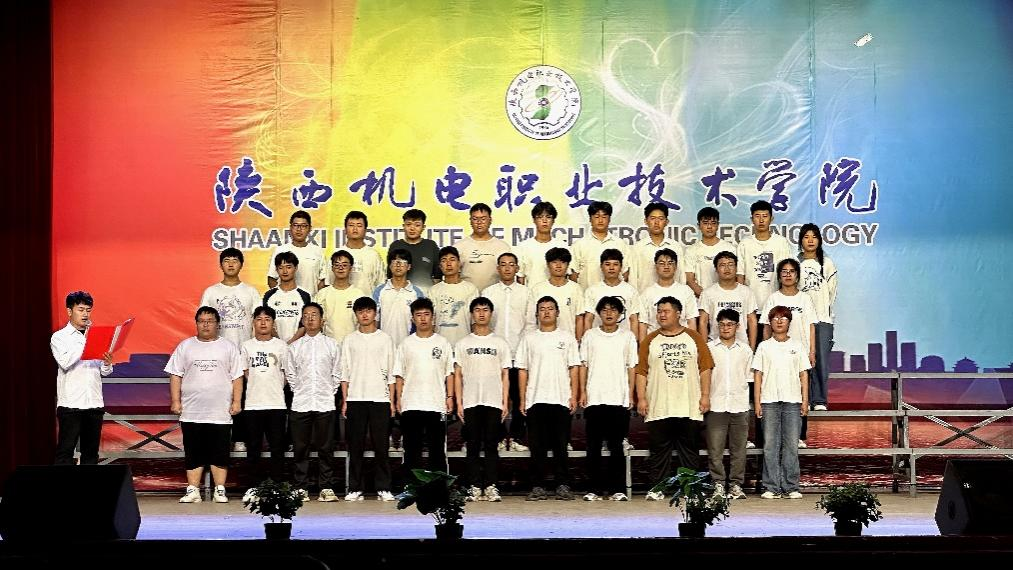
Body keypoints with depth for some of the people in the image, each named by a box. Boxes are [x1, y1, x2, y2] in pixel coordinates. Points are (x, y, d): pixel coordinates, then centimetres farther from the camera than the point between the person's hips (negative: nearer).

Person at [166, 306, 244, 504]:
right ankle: (192, 490, 8)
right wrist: (175, 400, 0)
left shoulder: (228, 347, 7)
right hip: (191, 412, 1)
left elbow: (237, 377, 5)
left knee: (220, 454, 1)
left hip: (220, 413, -1)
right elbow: (175, 375, 8)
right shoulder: (185, 346, 9)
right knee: (193, 454, 4)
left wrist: (237, 401, -3)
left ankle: (220, 491, 6)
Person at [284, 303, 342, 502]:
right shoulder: (295, 347, 9)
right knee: (300, 448, 2)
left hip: (325, 403, -1)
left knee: (325, 448, 0)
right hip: (300, 403, 1)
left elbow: (337, 374, 8)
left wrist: (330, 392, 1)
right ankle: (301, 488, 8)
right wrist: (299, 392, 4)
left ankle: (327, 487, 5)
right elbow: (290, 375, 12)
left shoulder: (332, 345, 7)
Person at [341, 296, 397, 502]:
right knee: (355, 446, 1)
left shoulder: (385, 339, 7)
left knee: (381, 445, -1)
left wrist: (392, 401, 1)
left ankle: (383, 488, 4)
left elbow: (391, 373, 7)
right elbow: (345, 373, 8)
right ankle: (355, 488, 5)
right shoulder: (350, 340, 9)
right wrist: (344, 400, 1)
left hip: (380, 399, -1)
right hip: (355, 399, 1)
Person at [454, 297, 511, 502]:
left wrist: (505, 403, -1)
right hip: (470, 402, 0)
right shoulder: (463, 344, 10)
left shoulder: (500, 343, 10)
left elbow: (505, 375, 8)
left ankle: (491, 486, 2)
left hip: (494, 402, 0)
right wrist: (458, 403, -1)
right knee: (473, 446, 1)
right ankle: (474, 487, 4)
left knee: (491, 446, 0)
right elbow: (457, 375, 7)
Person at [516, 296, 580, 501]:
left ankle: (563, 485, 5)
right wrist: (522, 399, 2)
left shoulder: (567, 337, 9)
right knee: (537, 446, 1)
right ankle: (538, 486, 6)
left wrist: (574, 396, -2)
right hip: (536, 400, 1)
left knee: (560, 445, 1)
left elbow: (574, 368, 6)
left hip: (561, 400, -1)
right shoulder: (529, 338, 10)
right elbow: (523, 370, 9)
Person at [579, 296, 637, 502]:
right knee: (593, 446, 1)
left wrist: (630, 395, 2)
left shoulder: (628, 336, 8)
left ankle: (618, 489, 3)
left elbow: (631, 367, 8)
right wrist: (582, 392, 1)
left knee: (616, 446, 0)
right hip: (594, 399, 1)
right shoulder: (590, 335, 9)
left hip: (619, 400, -1)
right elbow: (583, 365, 9)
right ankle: (595, 489, 6)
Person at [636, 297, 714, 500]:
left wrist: (705, 395, -3)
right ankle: (657, 488, 6)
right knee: (659, 449, 1)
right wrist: (641, 398, -5)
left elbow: (705, 368, 5)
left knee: (689, 449, 4)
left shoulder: (694, 338, 7)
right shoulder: (650, 341, 8)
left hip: (690, 407, 0)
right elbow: (641, 371, 4)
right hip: (658, 408, 0)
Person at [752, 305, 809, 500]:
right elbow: (758, 375, 6)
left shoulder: (797, 346, 11)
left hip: (792, 401, 0)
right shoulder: (764, 347, 9)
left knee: (791, 446, 0)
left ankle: (790, 487, 4)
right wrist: (757, 402, -1)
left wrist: (805, 400, 2)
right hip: (769, 401, 0)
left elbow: (804, 375, 10)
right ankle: (771, 488, 1)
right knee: (770, 445, -1)